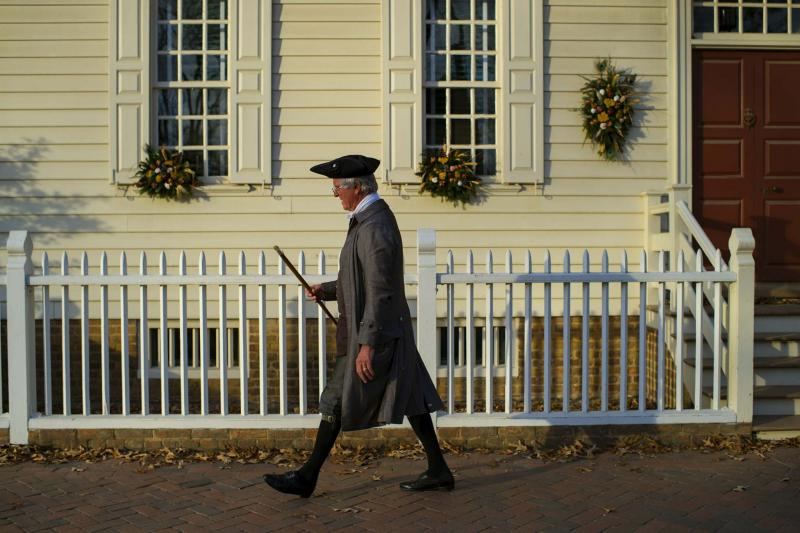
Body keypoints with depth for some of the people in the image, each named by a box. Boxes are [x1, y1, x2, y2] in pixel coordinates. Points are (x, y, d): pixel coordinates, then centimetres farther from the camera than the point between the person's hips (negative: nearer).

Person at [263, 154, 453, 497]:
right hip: (390, 330, 10)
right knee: (408, 398, 12)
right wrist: (328, 290, 10)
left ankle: (307, 478, 11)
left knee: (337, 401, 0)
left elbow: (380, 291, -24)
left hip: (375, 332, -10)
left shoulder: (374, 227, -20)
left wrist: (367, 344, -24)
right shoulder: (373, 218, 13)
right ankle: (438, 471, 19)